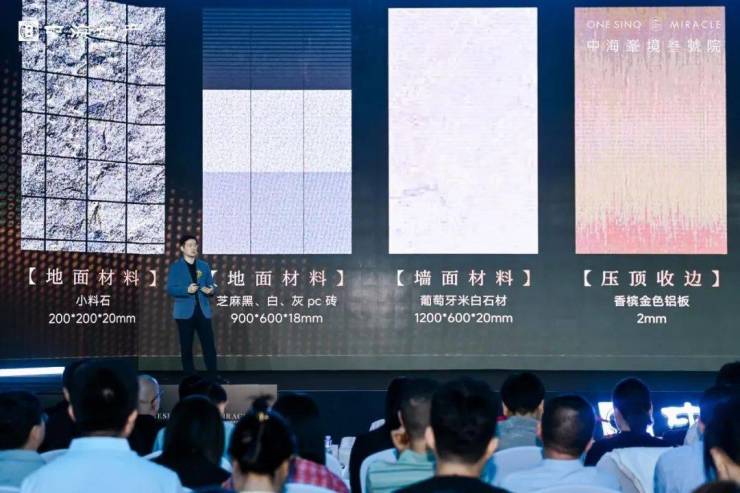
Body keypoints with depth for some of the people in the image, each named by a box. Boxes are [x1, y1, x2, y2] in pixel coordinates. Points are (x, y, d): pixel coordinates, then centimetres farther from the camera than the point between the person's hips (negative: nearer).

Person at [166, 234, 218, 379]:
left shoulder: (204, 266, 12)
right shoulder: (176, 266, 1)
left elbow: (211, 285, 13)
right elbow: (170, 289, -5)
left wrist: (211, 290, -11)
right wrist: (187, 290, -20)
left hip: (203, 310, 3)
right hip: (185, 312, -3)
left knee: (209, 345, -2)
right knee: (186, 347, 3)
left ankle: (214, 377, 0)